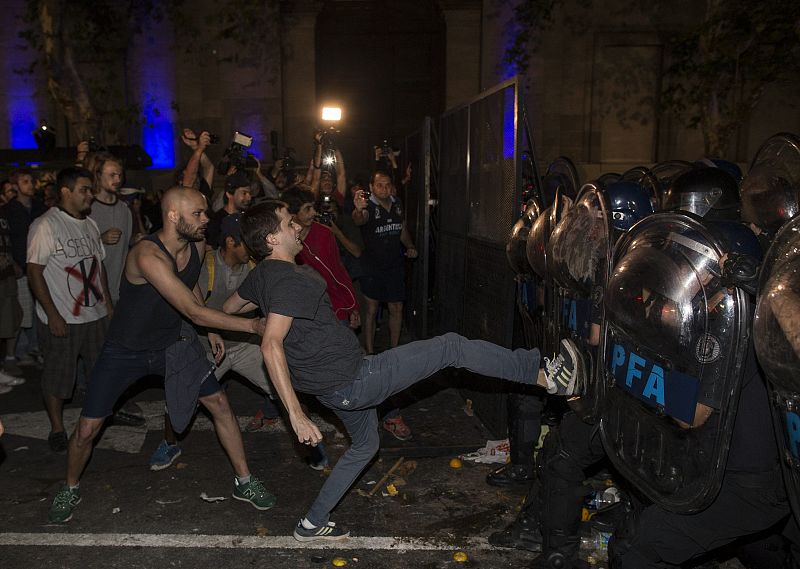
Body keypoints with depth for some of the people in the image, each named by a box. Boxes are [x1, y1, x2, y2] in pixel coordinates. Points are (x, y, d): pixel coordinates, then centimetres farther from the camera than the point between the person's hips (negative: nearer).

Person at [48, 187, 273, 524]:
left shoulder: (197, 245, -9)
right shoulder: (148, 255, -33)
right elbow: (194, 312, -35)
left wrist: (212, 330, 10)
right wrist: (253, 326, -32)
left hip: (171, 344, 5)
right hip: (124, 351, -5)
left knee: (220, 404, -1)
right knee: (87, 429, 2)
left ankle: (244, 482, 15)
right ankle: (70, 490, 34)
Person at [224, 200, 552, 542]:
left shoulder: (259, 276, 6)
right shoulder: (289, 280, -23)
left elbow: (229, 307, 24)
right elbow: (271, 346, -33)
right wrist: (296, 414, -35)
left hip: (332, 385, 10)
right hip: (350, 380, -10)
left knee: (365, 444, 31)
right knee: (452, 347, -7)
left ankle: (312, 524, 34)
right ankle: (537, 369, 1)